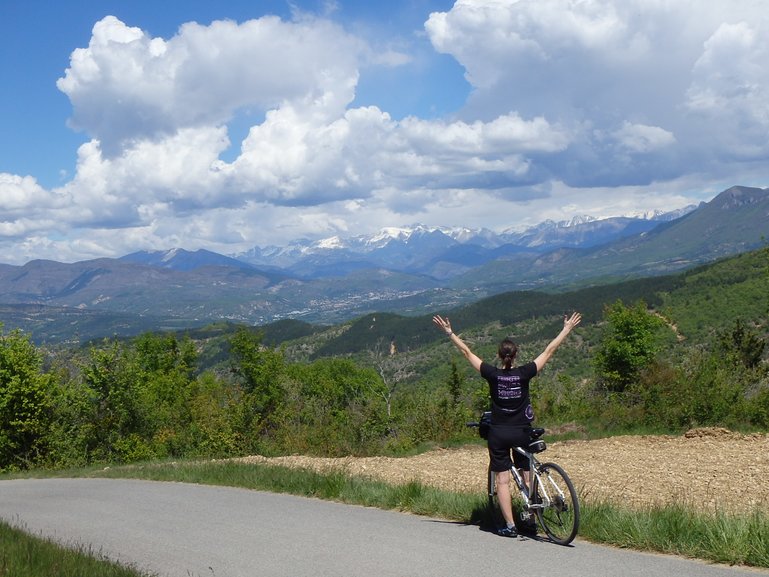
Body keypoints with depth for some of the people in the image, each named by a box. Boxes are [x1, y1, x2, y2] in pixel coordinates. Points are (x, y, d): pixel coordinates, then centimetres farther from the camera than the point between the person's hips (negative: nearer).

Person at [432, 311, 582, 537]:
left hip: (498, 433, -1)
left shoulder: (493, 375, -8)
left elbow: (467, 352, -2)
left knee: (502, 479, 2)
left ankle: (510, 525, -3)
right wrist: (566, 330, 7)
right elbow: (548, 351, -1)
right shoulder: (524, 374, -8)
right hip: (521, 432, 1)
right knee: (526, 476, 16)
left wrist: (449, 332, 6)